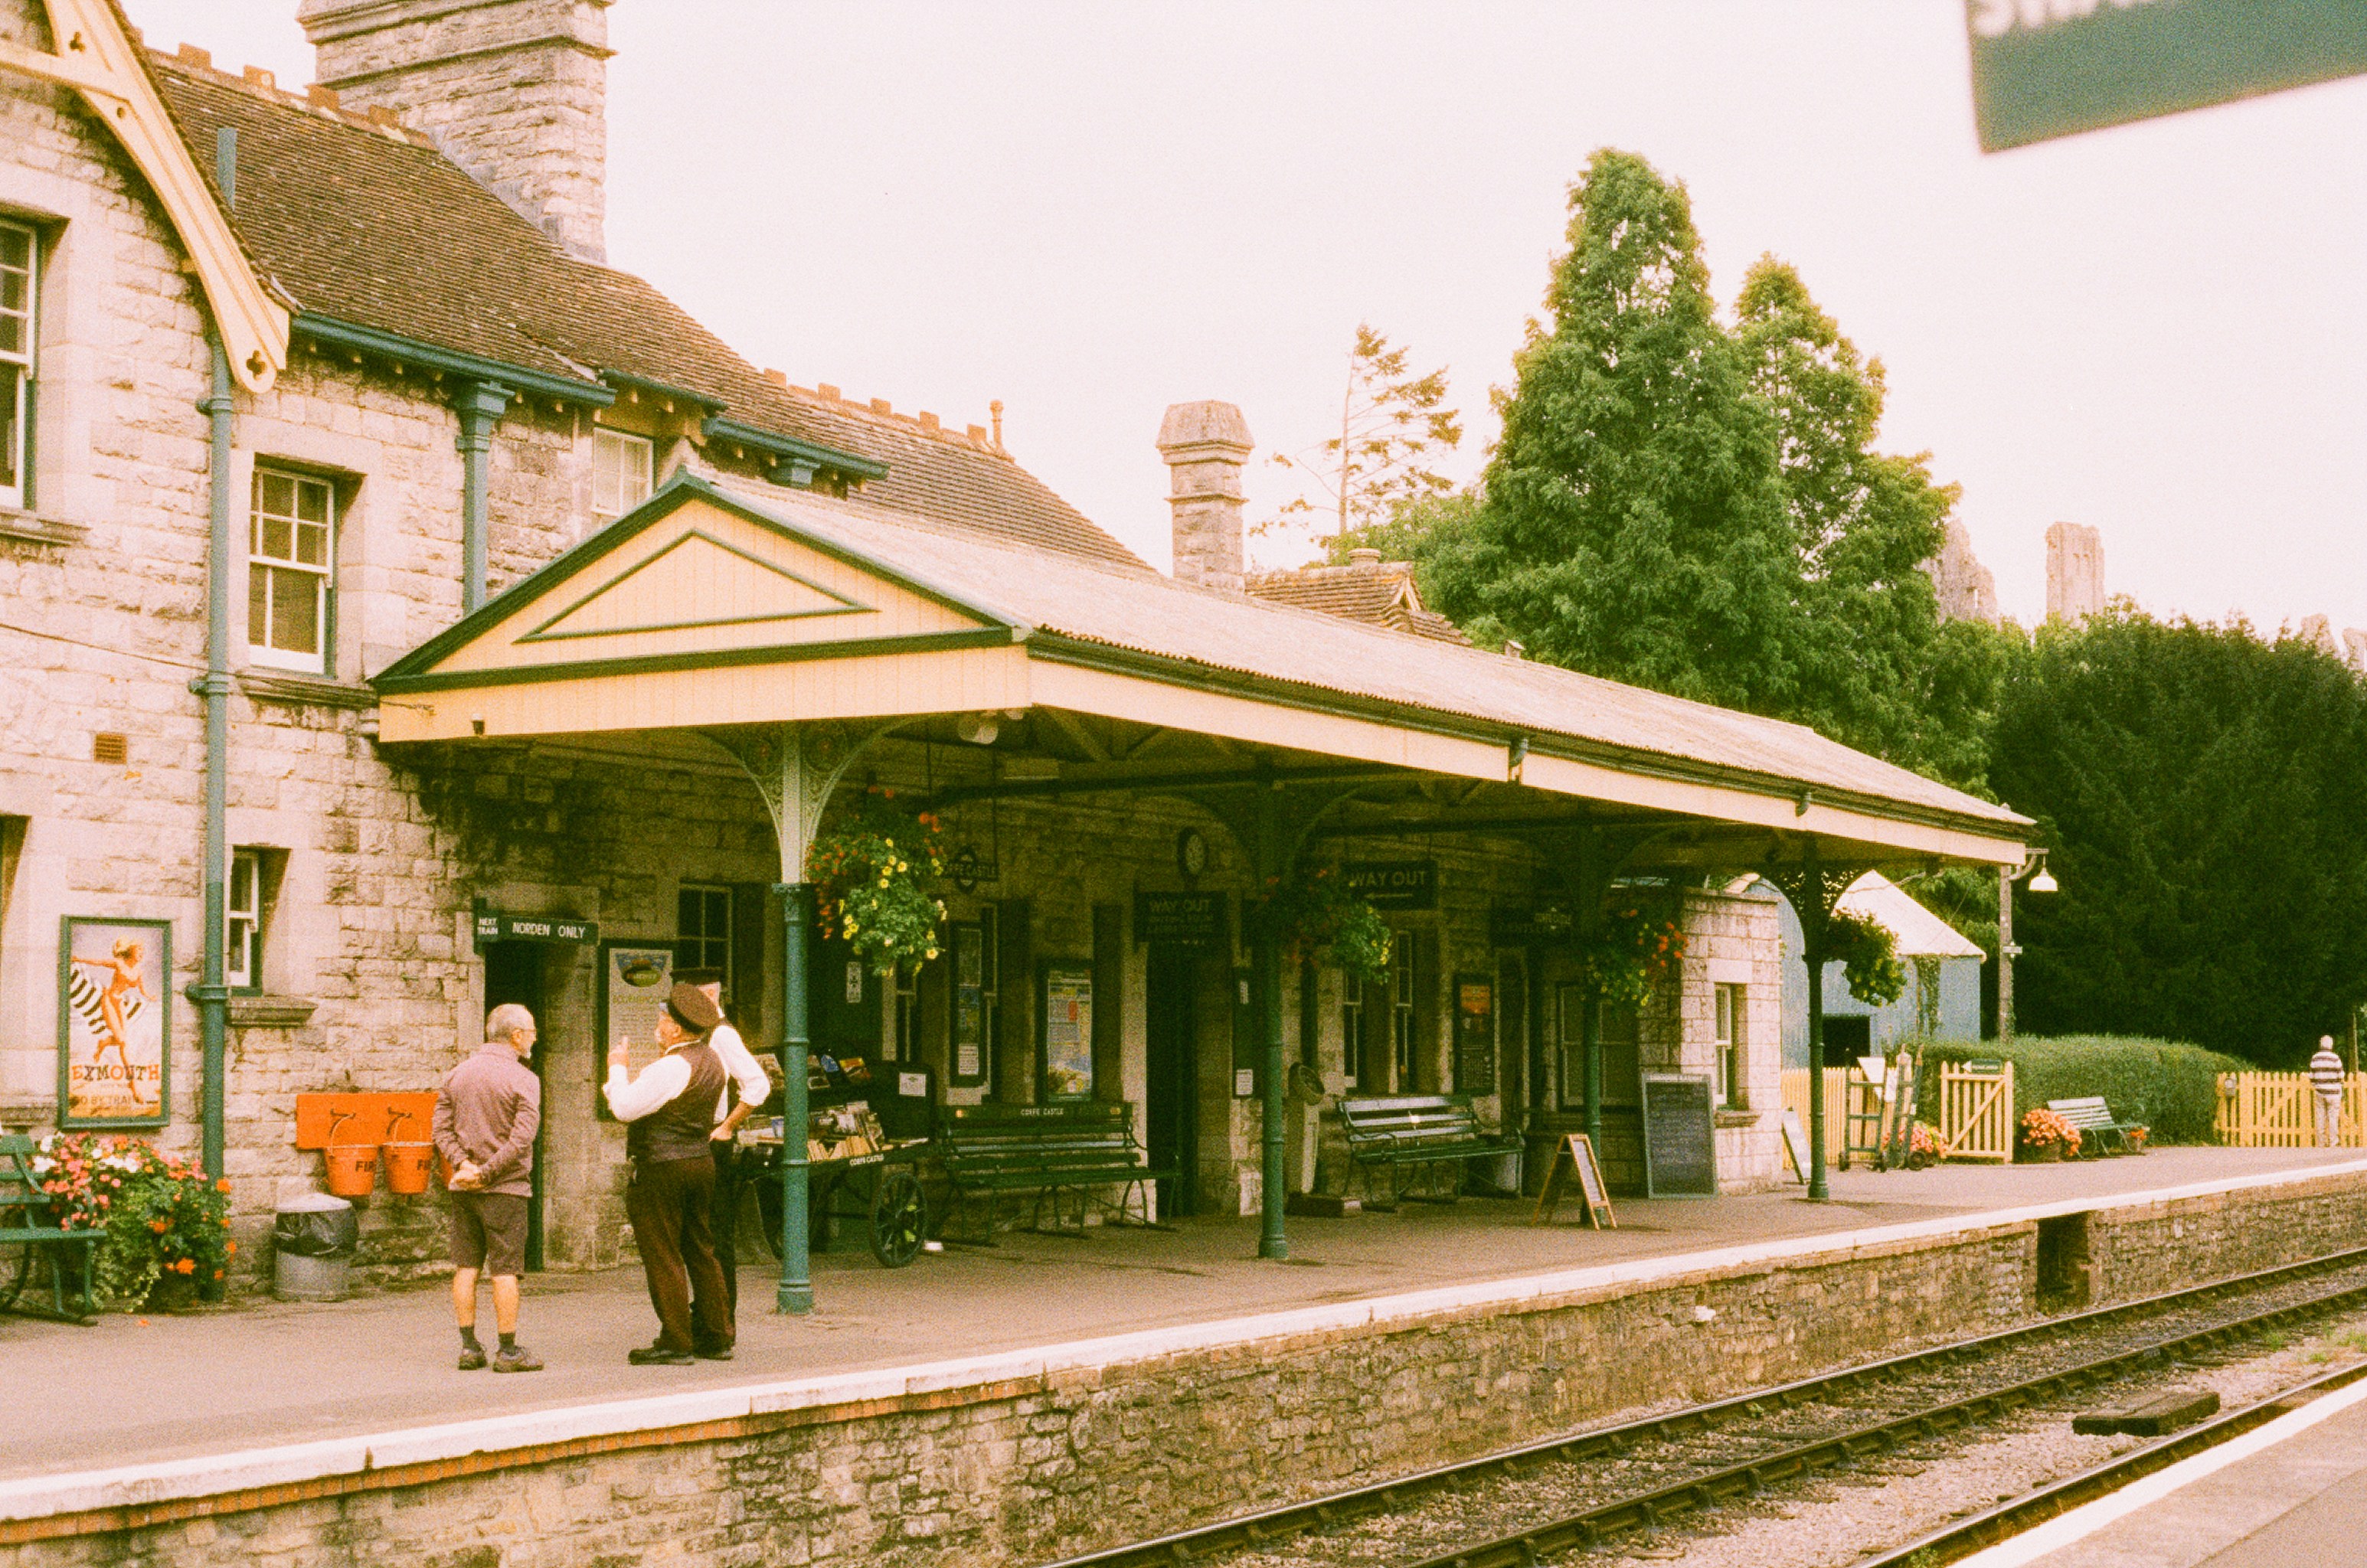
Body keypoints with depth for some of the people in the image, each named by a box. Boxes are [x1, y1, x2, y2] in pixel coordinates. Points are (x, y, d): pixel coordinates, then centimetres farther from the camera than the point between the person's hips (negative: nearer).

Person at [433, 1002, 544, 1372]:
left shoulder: (457, 1074, 10)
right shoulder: (524, 1079, -8)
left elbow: (442, 1128, 4)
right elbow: (522, 1139, -17)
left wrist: (463, 1165, -6)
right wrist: (487, 1172, -12)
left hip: (463, 1188, 5)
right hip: (505, 1188, -5)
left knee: (466, 1266, 9)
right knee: (505, 1269, -2)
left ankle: (468, 1347, 11)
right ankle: (508, 1351, 1)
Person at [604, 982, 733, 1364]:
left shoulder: (672, 1067, -20)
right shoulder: (712, 1061, 9)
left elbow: (625, 1108, -20)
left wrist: (618, 1069, -3)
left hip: (662, 1168, -9)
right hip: (701, 1161, 9)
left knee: (663, 1256, -3)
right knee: (701, 1252, 13)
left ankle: (675, 1343, -1)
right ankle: (716, 1338, 16)